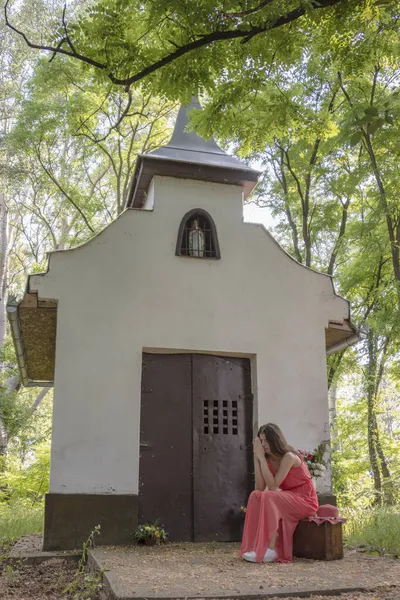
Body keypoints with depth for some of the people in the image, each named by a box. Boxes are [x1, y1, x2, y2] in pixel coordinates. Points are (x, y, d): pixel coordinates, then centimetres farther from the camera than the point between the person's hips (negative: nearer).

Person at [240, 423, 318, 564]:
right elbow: (260, 487, -12)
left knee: (269, 497, -30)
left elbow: (273, 485, -27)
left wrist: (261, 458, -26)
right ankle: (255, 546, -18)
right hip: (287, 499, 7)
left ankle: (271, 550, -28)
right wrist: (256, 457, -16)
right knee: (256, 496, -15)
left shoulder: (288, 457, -22)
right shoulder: (268, 459, 0)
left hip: (305, 501, -7)